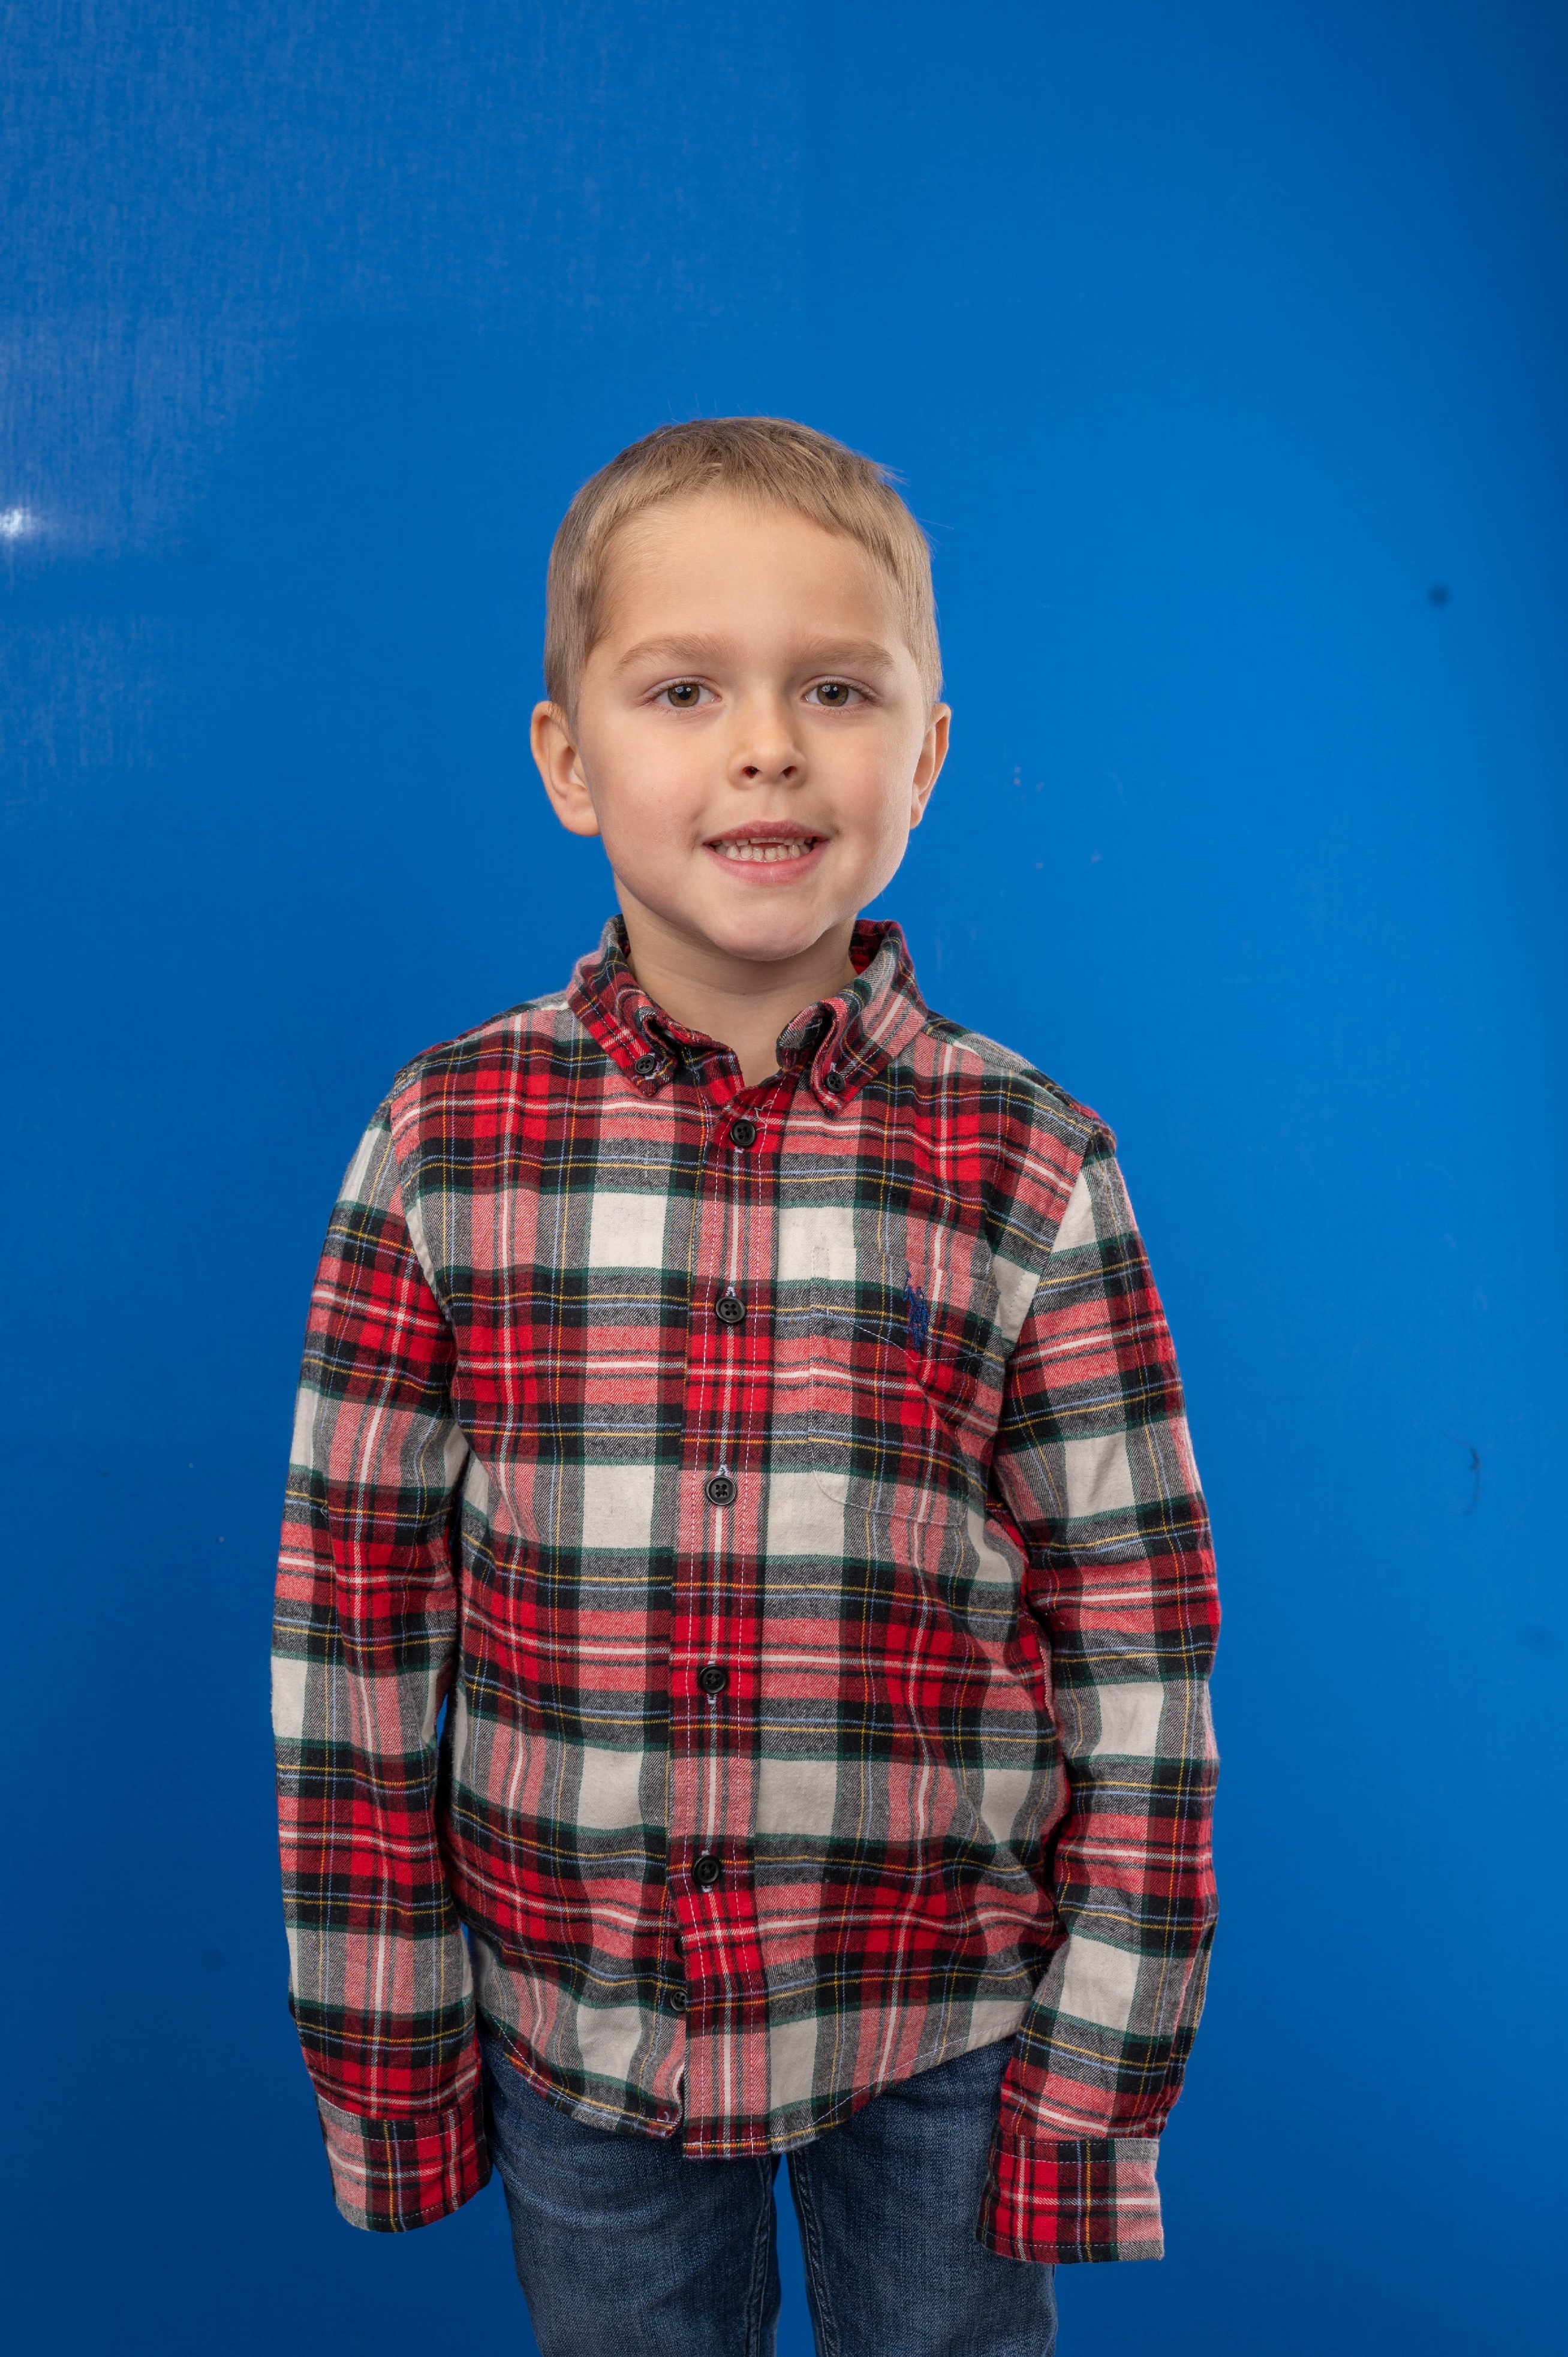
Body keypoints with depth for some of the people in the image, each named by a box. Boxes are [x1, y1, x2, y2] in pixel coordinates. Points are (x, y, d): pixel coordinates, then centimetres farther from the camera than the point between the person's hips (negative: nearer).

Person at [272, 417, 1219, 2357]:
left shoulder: (1032, 1173, -12)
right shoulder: (443, 1144, -9)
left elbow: (1139, 1646, -6)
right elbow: (351, 1609, -4)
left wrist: (1095, 2082, -3)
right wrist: (381, 2037, 0)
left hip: (939, 2036, 0)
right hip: (570, 2025, 1)